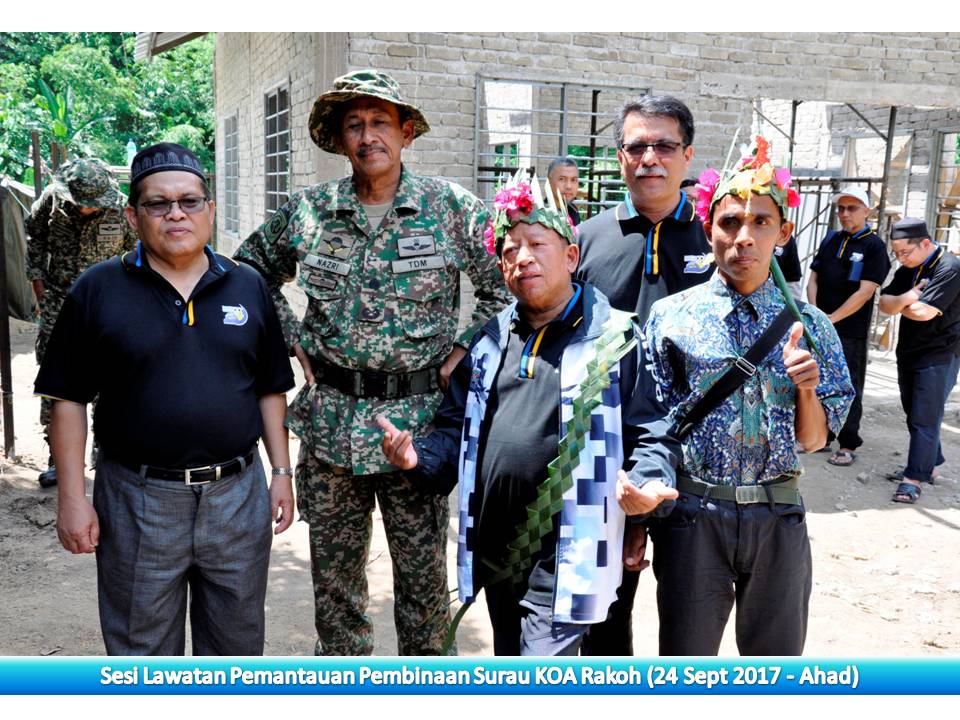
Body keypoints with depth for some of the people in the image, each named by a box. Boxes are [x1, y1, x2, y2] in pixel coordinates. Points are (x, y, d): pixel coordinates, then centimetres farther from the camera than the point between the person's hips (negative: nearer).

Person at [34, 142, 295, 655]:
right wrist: (72, 497, -5)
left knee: (237, 645, 18)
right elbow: (69, 400, -2)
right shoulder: (98, 290, -3)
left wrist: (282, 472, 6)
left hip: (238, 494, 2)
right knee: (142, 651, 15)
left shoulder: (248, 286, 5)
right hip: (139, 502, -2)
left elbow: (269, 390, 9)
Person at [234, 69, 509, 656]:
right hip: (330, 416, 3)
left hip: (418, 417, -2)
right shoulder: (308, 211, 3)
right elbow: (252, 272, 19)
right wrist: (293, 340, 8)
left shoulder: (451, 207, -3)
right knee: (334, 571, 15)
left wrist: (466, 348, -3)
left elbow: (509, 282, 3)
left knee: (424, 574, 7)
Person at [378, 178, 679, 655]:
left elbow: (652, 431, -4)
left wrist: (649, 484, -24)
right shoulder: (491, 340, 12)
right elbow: (457, 429, 18)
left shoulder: (615, 338, -4)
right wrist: (421, 456, -1)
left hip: (563, 555, -6)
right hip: (495, 548, 6)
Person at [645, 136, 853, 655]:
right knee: (686, 655, 11)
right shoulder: (670, 316, -4)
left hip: (778, 516, 2)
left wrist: (806, 387, -14)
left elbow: (814, 440, 5)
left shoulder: (808, 325, 2)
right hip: (692, 514, -1)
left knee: (779, 656, 16)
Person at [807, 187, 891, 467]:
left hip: (850, 331, -5)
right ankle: (822, 436, 25)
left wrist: (830, 319, -14)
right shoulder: (830, 240, 12)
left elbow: (864, 293, -13)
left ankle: (848, 445, 12)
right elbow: (813, 280, 11)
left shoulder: (874, 246, -5)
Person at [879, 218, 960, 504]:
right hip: (908, 353, 8)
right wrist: (907, 298, -17)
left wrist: (899, 304, -5)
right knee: (914, 415, 15)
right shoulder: (908, 269, 9)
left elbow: (924, 312, -24)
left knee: (924, 418, -7)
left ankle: (914, 478, -5)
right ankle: (929, 465, 29)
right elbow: (884, 302, 3)